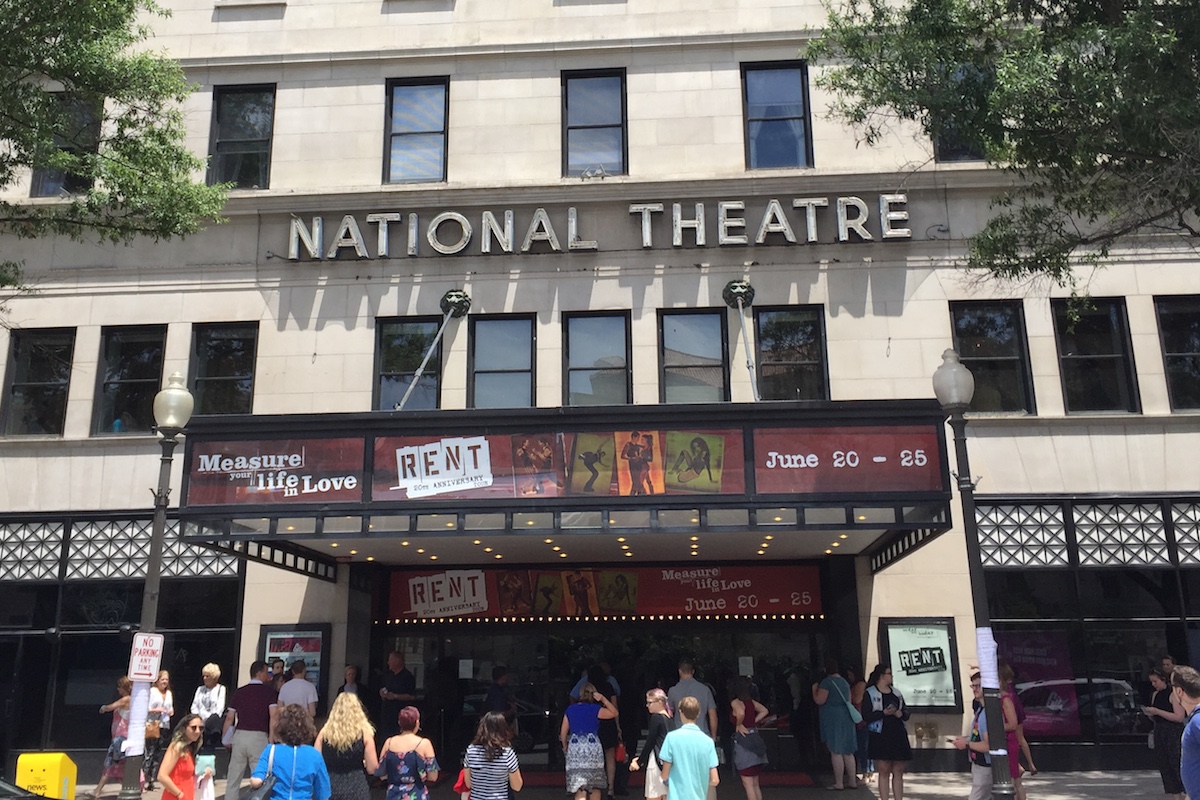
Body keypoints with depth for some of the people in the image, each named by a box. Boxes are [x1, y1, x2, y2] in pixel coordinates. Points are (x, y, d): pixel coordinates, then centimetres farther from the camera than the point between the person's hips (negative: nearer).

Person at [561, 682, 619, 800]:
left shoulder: (570, 709, 6)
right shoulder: (594, 709, -4)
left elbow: (563, 732, 8)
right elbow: (614, 713, 3)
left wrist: (565, 746, 25)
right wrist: (603, 699, -3)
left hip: (575, 748, 2)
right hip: (592, 747, -2)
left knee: (580, 788, -1)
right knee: (595, 786, 16)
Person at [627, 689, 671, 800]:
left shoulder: (656, 717, -10)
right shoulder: (669, 718, 12)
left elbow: (650, 742, -10)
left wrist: (639, 762, 1)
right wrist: (640, 758, 15)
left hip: (657, 762, -8)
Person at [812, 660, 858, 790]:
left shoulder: (826, 682, -11)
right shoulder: (844, 682, 15)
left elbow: (819, 700, -16)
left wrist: (814, 689, 0)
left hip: (832, 718, -8)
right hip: (846, 717, 8)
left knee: (836, 751, -4)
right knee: (847, 752, 13)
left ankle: (839, 783, -4)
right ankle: (852, 781, 16)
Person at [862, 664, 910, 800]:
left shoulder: (896, 693, 15)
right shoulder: (870, 694, -2)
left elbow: (907, 714, 15)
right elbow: (866, 716, -10)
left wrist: (900, 713, -7)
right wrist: (884, 713, -19)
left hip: (898, 737, 5)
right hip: (881, 737, -5)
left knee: (898, 772, 5)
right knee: (884, 772, -4)